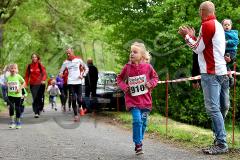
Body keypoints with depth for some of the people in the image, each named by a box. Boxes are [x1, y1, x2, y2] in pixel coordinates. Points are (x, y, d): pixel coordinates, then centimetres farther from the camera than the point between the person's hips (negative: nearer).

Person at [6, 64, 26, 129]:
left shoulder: (18, 76, -7)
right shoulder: (8, 77, 1)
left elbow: (23, 83, 1)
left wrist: (20, 88, -12)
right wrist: (8, 89, 3)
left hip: (17, 95, -2)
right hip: (10, 95, 2)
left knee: (17, 108, 4)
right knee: (11, 107, -12)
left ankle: (18, 122, 18)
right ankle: (12, 122, 0)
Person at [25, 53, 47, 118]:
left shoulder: (40, 65, 0)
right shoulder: (29, 66, 6)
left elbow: (44, 73, -7)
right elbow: (27, 75, 9)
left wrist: (43, 80, -25)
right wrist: (26, 83, 1)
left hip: (40, 84, -1)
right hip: (33, 84, 1)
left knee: (40, 98, 6)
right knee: (35, 98, -8)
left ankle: (40, 108, 33)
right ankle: (36, 113, -9)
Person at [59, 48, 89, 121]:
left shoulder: (78, 60, 3)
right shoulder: (65, 62, 6)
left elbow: (86, 68, 12)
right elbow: (61, 71, 14)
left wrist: (83, 75, 0)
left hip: (78, 82, -1)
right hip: (70, 82, 1)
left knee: (79, 99, -6)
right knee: (73, 99, -4)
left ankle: (80, 107, 27)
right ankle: (76, 115, 1)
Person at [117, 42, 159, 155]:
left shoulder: (147, 67, -2)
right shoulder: (127, 67, -2)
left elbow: (155, 77, 12)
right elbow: (119, 78, 12)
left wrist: (151, 83, -8)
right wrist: (124, 86, -6)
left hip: (145, 100, 2)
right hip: (132, 100, -2)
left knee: (143, 122, 10)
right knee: (137, 120, -17)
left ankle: (139, 142, 29)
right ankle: (138, 145, -9)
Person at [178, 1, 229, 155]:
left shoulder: (207, 25, -10)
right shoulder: (219, 25, 18)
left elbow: (198, 49, -6)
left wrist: (187, 36, 6)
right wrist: (192, 36, 23)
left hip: (211, 73, -10)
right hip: (222, 72, 10)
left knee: (213, 108, -10)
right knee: (221, 108, 9)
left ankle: (221, 144, -12)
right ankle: (220, 140, 13)